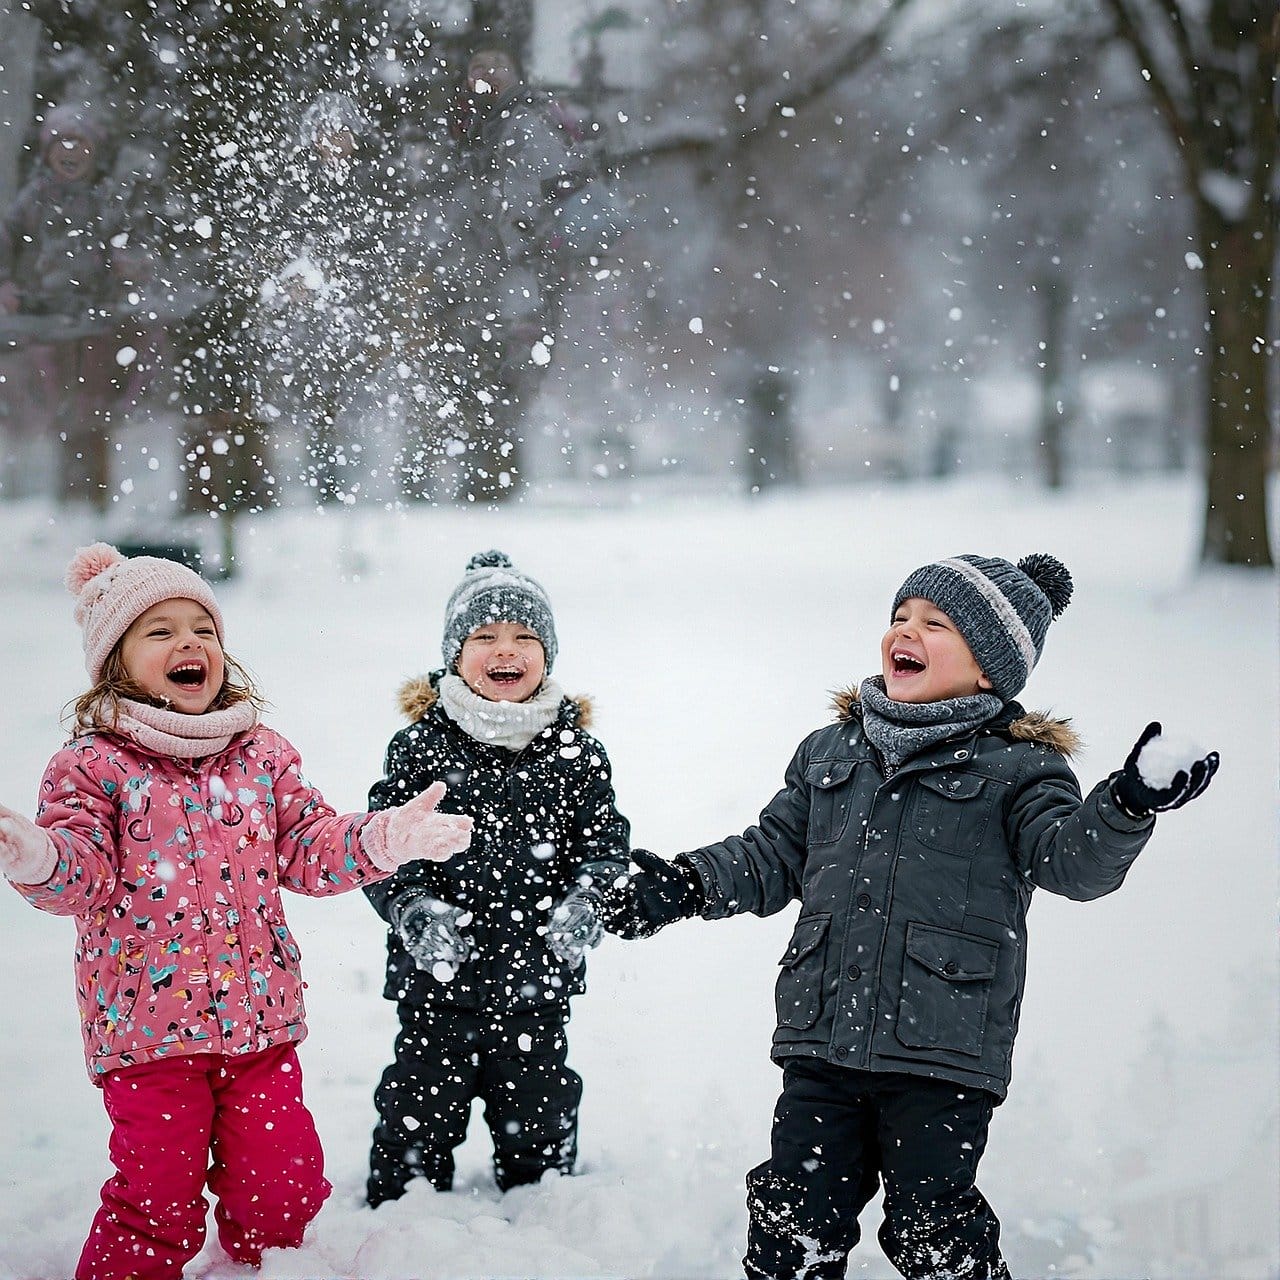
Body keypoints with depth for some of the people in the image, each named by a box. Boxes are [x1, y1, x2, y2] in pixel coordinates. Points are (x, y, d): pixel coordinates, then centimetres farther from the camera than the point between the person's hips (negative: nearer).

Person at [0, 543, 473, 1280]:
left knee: (282, 1178, 8)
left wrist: (384, 840, -8)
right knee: (157, 1191, -1)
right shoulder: (96, 764, -4)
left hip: (259, 1018, 4)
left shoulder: (263, 754, 9)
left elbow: (310, 851, 9)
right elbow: (84, 871, -14)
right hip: (146, 1024, -4)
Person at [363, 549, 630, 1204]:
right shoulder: (421, 744, -4)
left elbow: (605, 847, 6)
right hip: (438, 980, -1)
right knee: (418, 1125, 7)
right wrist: (414, 910, -19)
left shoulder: (574, 752, 1)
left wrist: (585, 909, -11)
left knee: (539, 1126, 15)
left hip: (538, 985, 2)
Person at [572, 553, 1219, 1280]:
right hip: (822, 1046, 5)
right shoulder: (830, 753, 14)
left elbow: (1072, 860, -14)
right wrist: (682, 886, 5)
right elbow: (772, 857, 18)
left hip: (942, 1055, -4)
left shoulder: (1016, 766, -1)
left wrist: (1129, 807, -33)